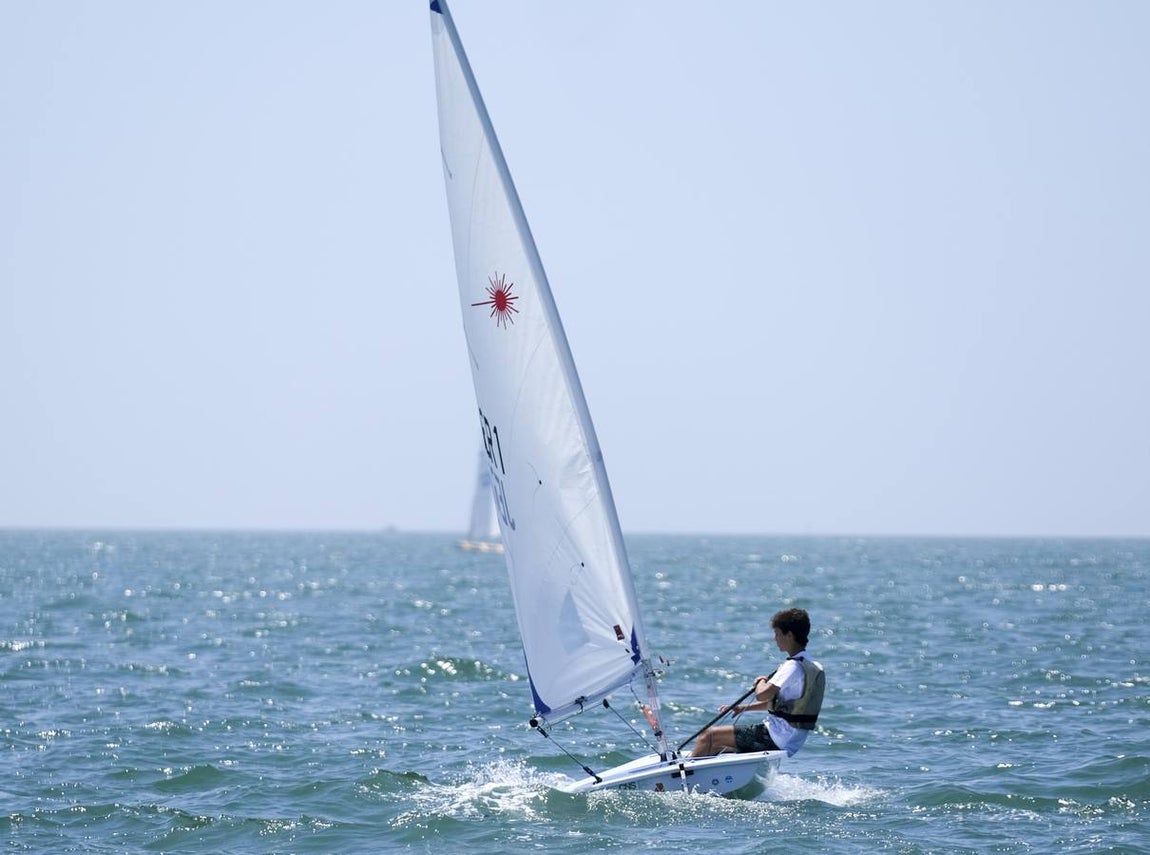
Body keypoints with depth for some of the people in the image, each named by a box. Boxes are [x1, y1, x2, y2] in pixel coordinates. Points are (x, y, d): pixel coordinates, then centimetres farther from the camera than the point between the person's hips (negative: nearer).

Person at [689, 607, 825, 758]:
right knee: (715, 746, 18)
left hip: (775, 739, -10)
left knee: (708, 735, -4)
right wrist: (743, 708, 15)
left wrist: (761, 682, -5)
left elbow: (762, 695, -29)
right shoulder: (814, 667, 13)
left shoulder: (793, 667, -18)